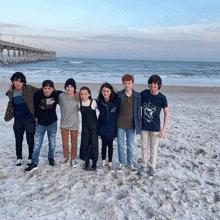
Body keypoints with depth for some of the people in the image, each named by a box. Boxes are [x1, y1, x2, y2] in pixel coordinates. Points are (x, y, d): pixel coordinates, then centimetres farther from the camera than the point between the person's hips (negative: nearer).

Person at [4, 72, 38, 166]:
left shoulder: (29, 90, -12)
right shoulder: (11, 92, 1)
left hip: (29, 120, -3)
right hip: (18, 121, 4)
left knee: (30, 140, 6)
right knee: (18, 140, 13)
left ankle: (31, 158, 26)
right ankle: (19, 158, 32)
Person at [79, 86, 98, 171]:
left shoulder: (93, 102, -12)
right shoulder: (79, 103, -2)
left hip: (94, 126, -3)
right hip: (85, 126, 3)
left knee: (94, 144, -1)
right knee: (84, 144, 3)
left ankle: (94, 163, 13)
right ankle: (87, 162, 20)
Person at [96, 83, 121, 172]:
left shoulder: (116, 101, -13)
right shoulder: (99, 102, -6)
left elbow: (119, 113, -4)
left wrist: (116, 123, -3)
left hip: (112, 127, -2)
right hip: (102, 127, 2)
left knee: (110, 145, 8)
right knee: (104, 144, 13)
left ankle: (110, 163, 23)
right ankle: (103, 162, 30)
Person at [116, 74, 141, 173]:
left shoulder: (137, 96, -3)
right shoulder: (119, 94, -3)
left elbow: (138, 110, 2)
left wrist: (138, 125, 0)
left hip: (131, 125, 0)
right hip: (120, 125, 0)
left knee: (130, 146, 11)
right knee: (120, 145, 11)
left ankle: (130, 164, 28)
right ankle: (121, 163, 28)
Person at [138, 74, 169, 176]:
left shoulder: (162, 98, -9)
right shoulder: (144, 93, -5)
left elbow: (166, 113, -3)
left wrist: (164, 129, -9)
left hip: (155, 127, -2)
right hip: (143, 126, 2)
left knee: (153, 148, 10)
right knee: (144, 147, 13)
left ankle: (152, 167, 27)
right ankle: (144, 165, 29)